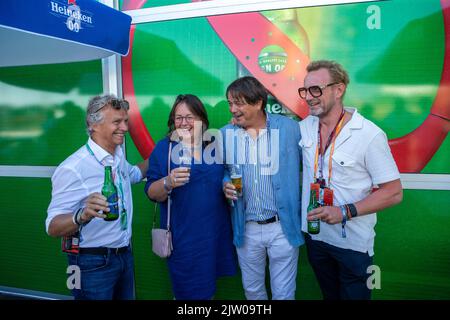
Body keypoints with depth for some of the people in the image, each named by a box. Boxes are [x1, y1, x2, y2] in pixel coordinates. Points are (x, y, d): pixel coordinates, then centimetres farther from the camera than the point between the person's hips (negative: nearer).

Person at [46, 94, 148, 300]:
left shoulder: (119, 155, 3)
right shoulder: (73, 168, -22)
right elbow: (53, 227, -23)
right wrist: (83, 216, -42)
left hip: (125, 254, 8)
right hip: (93, 262, -7)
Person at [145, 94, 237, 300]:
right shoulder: (164, 148, -5)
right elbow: (151, 193, -8)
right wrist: (168, 182, -28)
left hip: (215, 232, 3)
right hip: (182, 237, -3)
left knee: (207, 289, 18)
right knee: (187, 291, 8)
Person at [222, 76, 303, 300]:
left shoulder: (289, 128, -9)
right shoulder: (225, 134, -1)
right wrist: (225, 184, -11)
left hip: (283, 226, -2)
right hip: (246, 228, 3)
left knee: (283, 294, 12)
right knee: (252, 290, 21)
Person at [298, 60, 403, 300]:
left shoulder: (369, 135, -19)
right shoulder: (304, 127, -4)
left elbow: (393, 192, -16)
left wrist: (346, 212, -24)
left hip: (352, 243, -4)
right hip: (314, 234, 5)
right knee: (329, 295, 24)